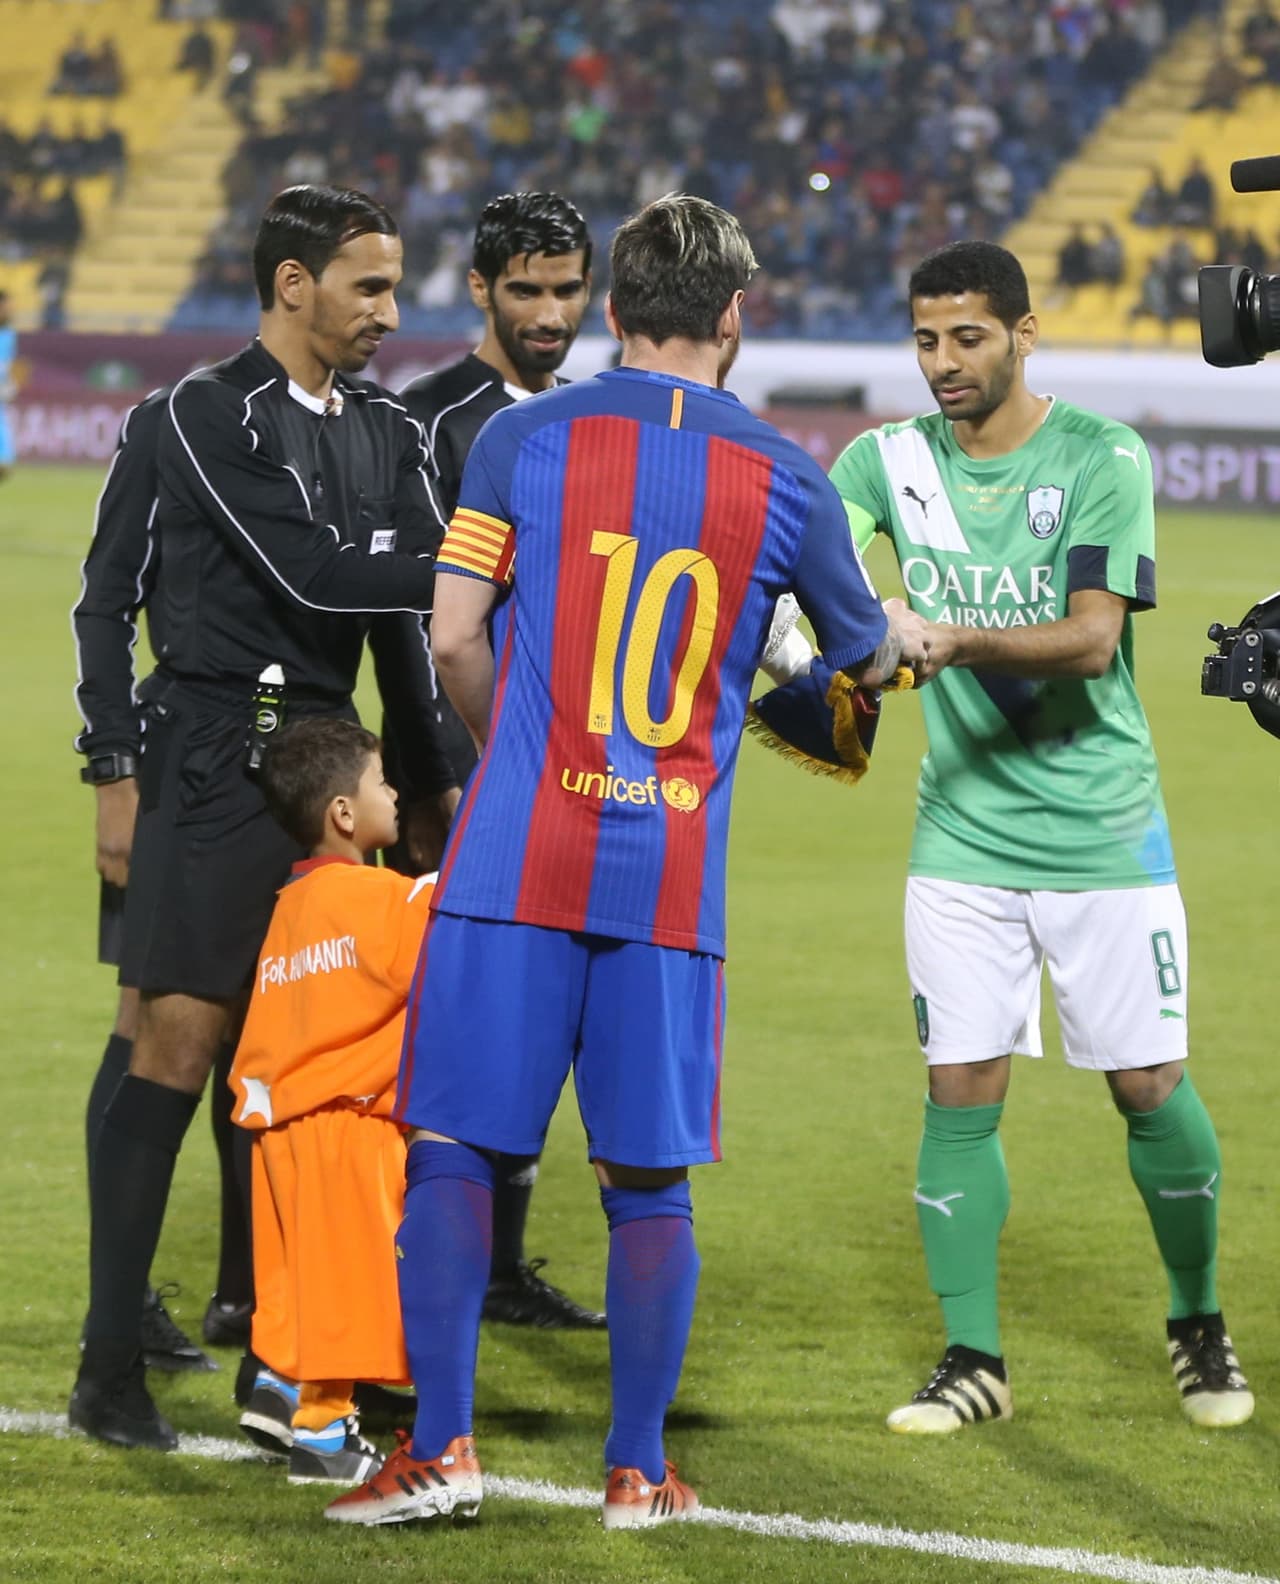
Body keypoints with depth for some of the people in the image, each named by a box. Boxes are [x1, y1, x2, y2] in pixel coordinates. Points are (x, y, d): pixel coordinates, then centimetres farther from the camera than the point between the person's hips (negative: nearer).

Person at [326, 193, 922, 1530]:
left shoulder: (522, 438, 1)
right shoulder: (784, 480, 4)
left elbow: (453, 639, -1)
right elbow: (866, 656, 18)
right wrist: (910, 642, 42)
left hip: (516, 856, -1)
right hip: (673, 879, 1)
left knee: (455, 1145, 5)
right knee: (650, 1179, 7)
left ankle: (439, 1445, -1)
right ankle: (639, 1468, 10)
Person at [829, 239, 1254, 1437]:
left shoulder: (1102, 458, -8)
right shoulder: (890, 461, 2)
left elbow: (1094, 638, -19)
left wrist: (963, 641, -35)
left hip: (1101, 830, -2)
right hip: (962, 834, 2)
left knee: (1150, 1087, 1)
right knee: (960, 1093, -2)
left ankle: (1197, 1325, 23)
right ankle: (971, 1359, 7)